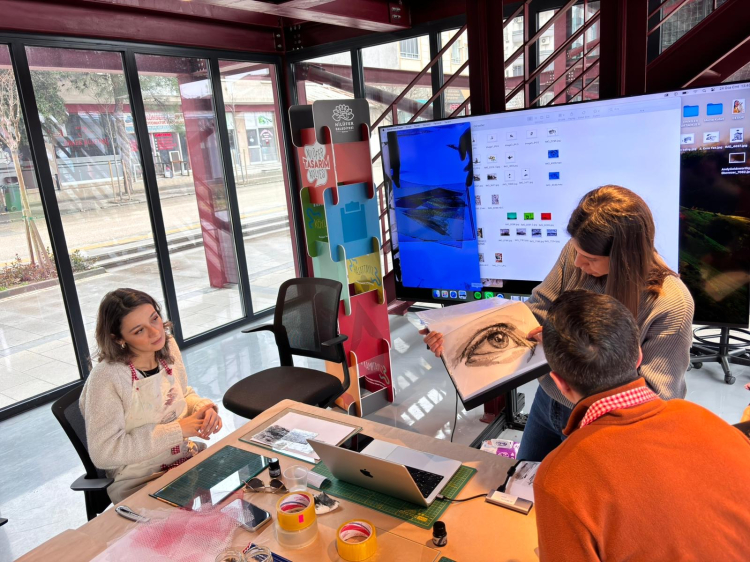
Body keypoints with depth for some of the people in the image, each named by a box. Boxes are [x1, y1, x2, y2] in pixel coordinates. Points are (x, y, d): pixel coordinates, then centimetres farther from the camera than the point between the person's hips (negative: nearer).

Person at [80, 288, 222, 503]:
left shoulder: (168, 347, -2)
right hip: (139, 483, -6)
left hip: (190, 460, 6)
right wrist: (178, 430, -20)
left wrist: (203, 408, -9)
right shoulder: (106, 377, -20)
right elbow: (104, 453, -20)